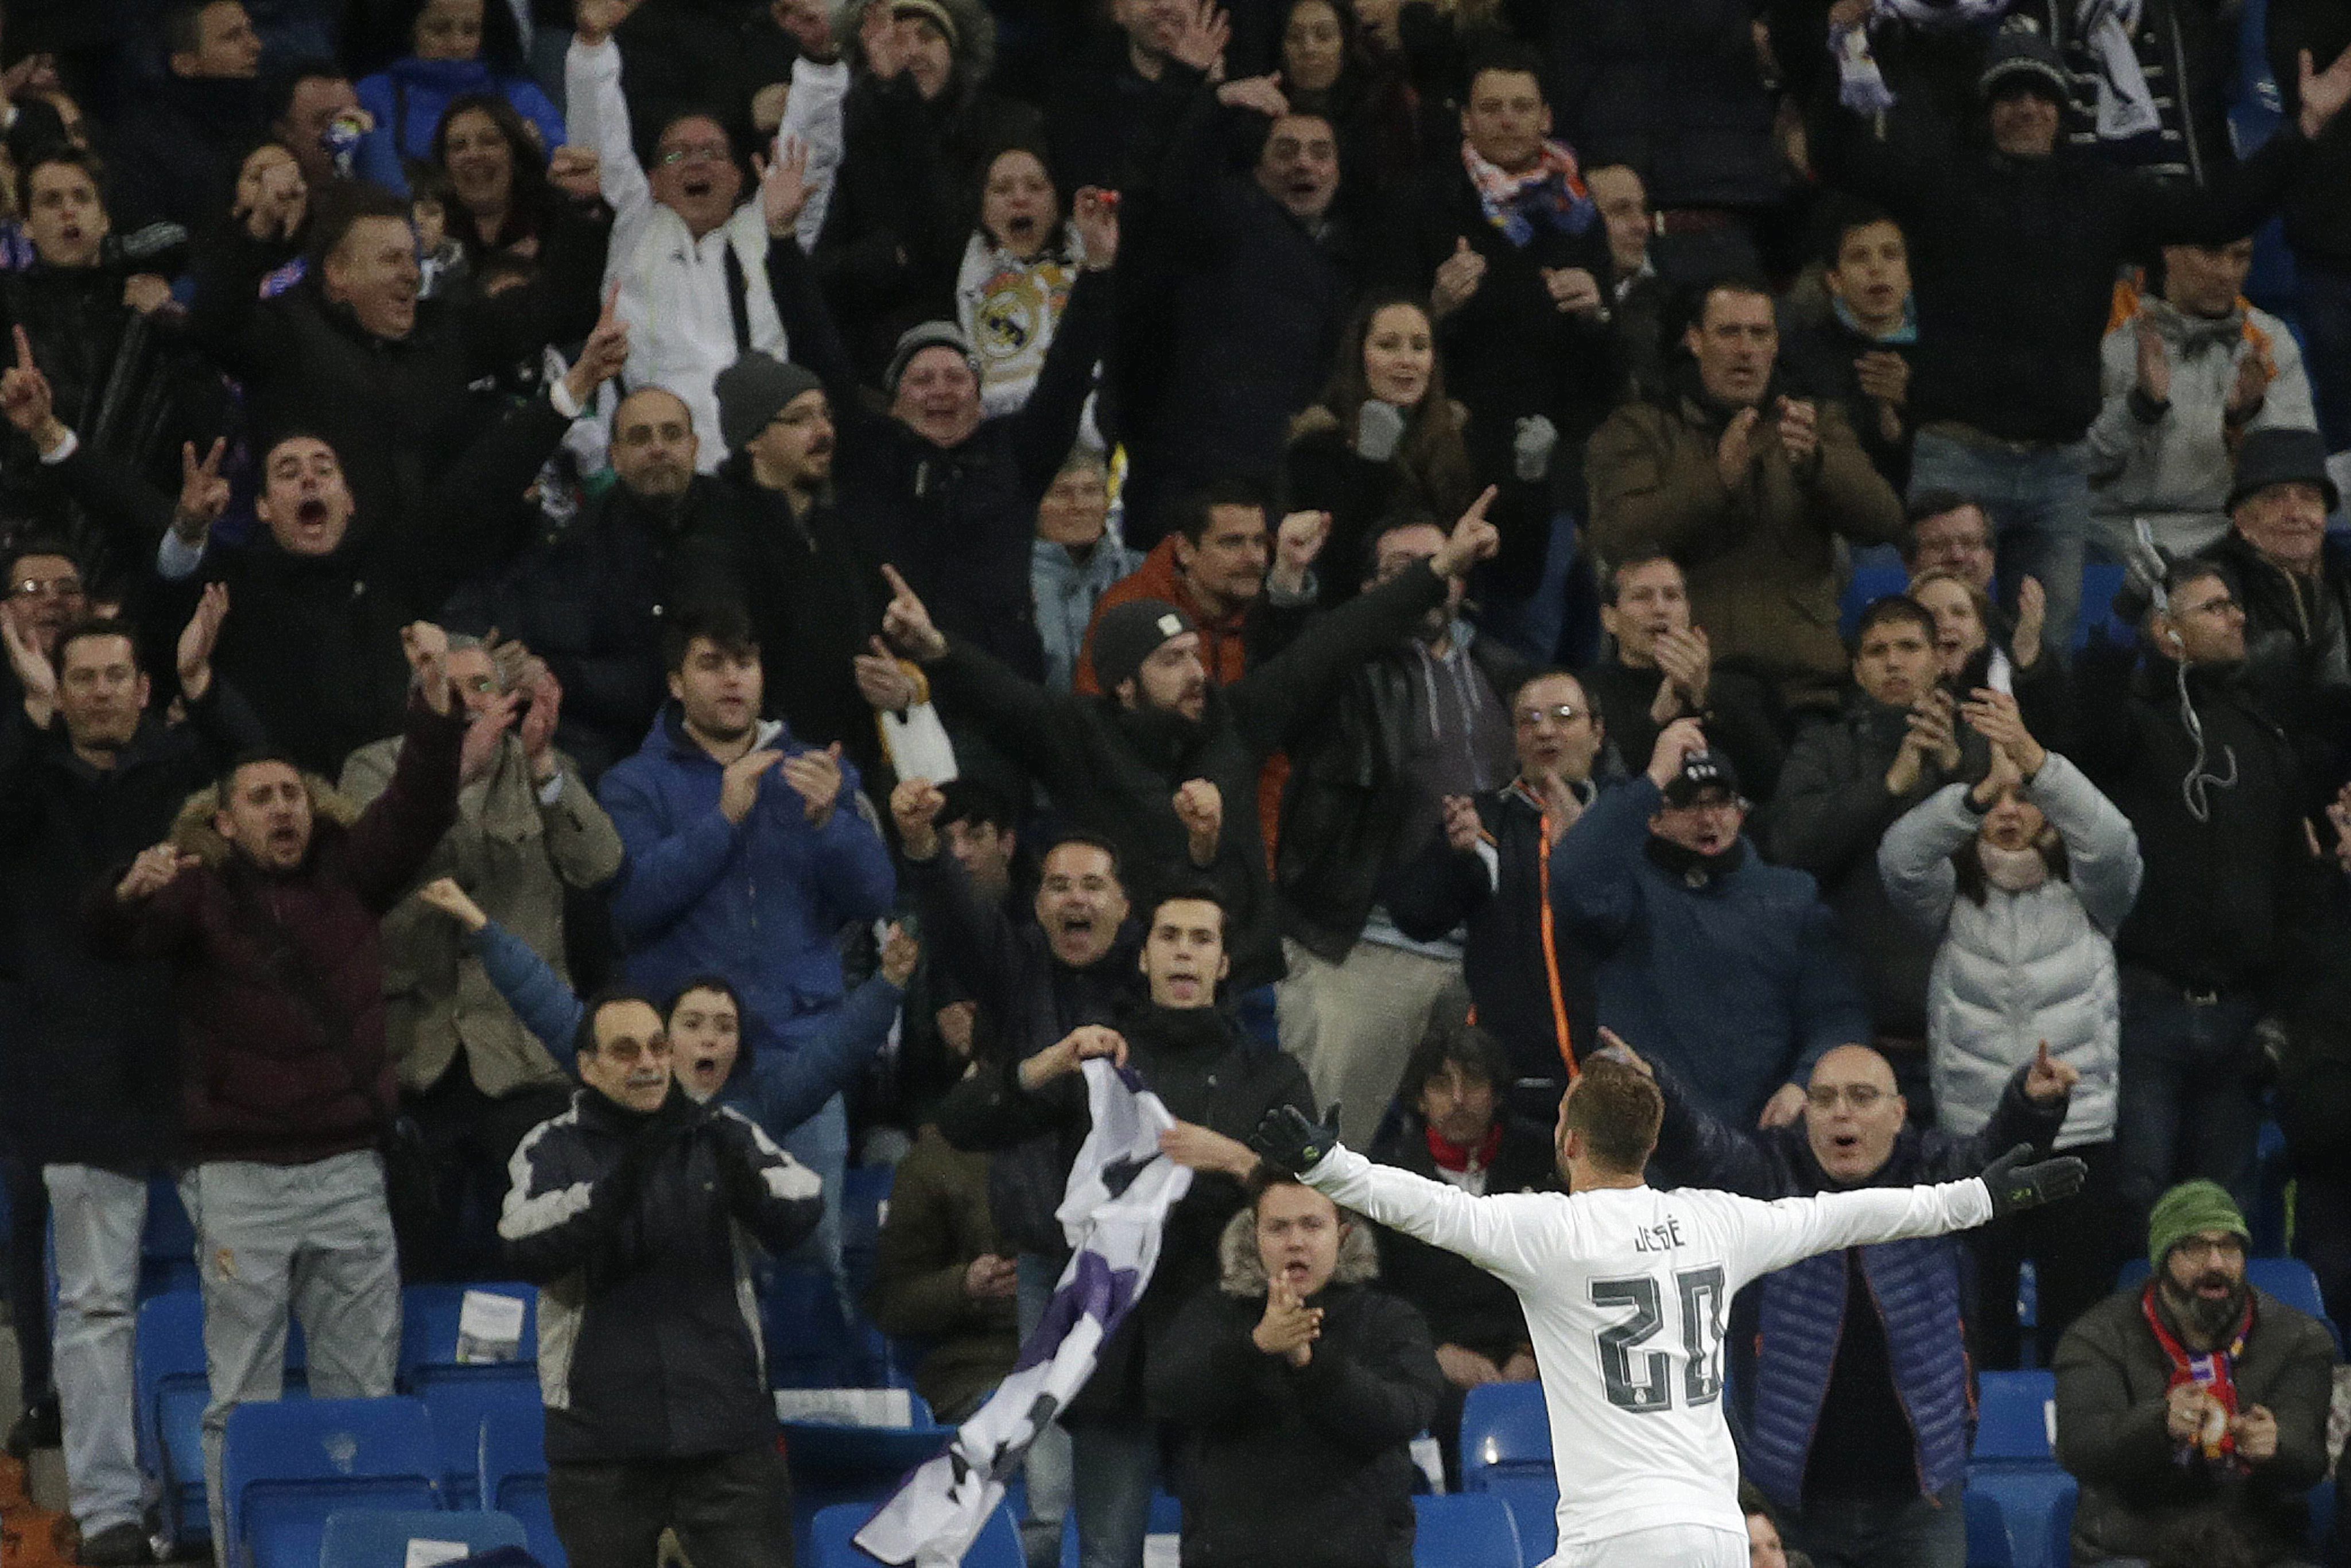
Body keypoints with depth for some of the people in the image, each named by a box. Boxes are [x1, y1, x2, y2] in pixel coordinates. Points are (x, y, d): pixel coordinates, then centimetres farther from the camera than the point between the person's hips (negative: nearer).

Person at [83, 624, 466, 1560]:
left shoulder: (348, 876, 9)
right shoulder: (202, 893, -1)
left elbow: (420, 806, -1)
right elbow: (108, 937, -15)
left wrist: (435, 697, -16)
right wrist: (133, 892, -39)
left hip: (349, 1168, 3)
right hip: (241, 1175, -3)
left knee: (363, 1392, 8)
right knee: (241, 1397, -1)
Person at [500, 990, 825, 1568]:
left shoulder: (721, 1135, 7)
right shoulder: (552, 1149, 2)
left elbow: (801, 1206, -9)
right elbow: (526, 1250, -15)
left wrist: (748, 1184, -32)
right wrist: (612, 1191, -32)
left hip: (728, 1434, 1)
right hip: (601, 1442, 0)